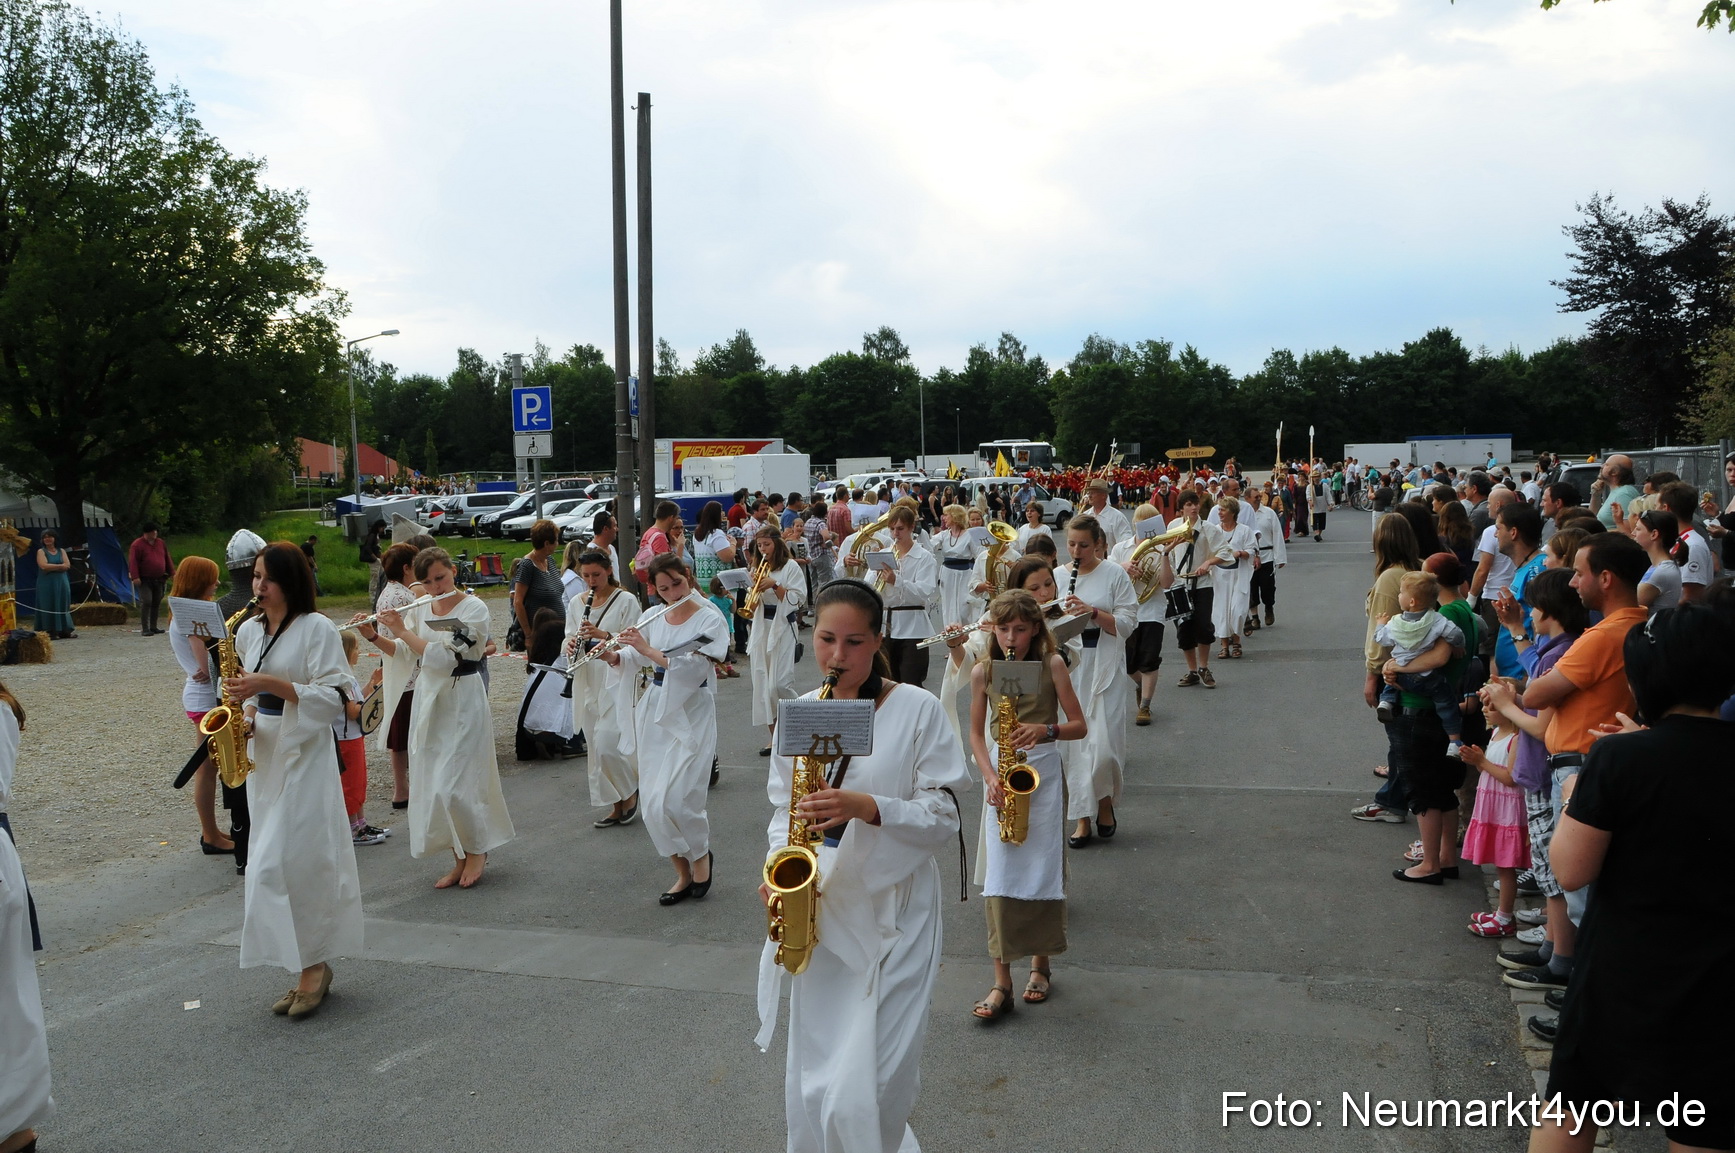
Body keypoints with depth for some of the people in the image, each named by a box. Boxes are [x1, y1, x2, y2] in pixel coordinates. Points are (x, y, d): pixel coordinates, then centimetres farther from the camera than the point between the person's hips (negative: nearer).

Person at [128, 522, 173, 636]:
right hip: (144, 580, -6)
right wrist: (135, 577, -20)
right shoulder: (137, 545, -8)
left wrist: (172, 573, 12)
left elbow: (167, 559, 16)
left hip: (158, 579, 6)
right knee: (146, 602, -14)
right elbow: (133, 561, -13)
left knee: (156, 603, 9)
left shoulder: (161, 543, 11)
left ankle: (153, 627, 17)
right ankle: (144, 629, -12)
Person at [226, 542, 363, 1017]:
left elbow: (333, 698, -14)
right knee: (271, 864, 8)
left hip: (305, 757, -7)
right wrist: (244, 715, 0)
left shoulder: (317, 628, -9)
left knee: (293, 862, -10)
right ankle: (311, 968, 17)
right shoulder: (248, 631, 10)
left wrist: (274, 685, -23)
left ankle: (313, 965, 4)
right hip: (264, 756, 7)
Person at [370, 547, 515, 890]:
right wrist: (374, 636, -5)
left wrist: (402, 630, -19)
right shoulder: (419, 609, 5)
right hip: (427, 698, 6)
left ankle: (477, 851, 14)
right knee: (431, 783, 7)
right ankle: (460, 858, 19)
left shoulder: (474, 609, -14)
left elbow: (443, 658, -22)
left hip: (462, 700, -6)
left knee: (454, 784, -8)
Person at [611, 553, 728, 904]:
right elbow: (632, 659, 9)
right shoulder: (652, 618, 6)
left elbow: (694, 668, -21)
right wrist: (612, 655, -12)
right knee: (653, 802, 4)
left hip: (692, 715, -5)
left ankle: (700, 853, 16)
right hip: (655, 713, 5)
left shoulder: (710, 619, -9)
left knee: (673, 800, -13)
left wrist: (648, 649, -23)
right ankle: (684, 873, 20)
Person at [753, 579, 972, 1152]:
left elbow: (944, 817, -8)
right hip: (820, 910, 4)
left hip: (895, 912, -4)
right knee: (813, 1087, 10)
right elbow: (784, 809, 13)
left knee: (869, 1088, -6)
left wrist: (868, 807, -24)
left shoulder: (917, 709, -7)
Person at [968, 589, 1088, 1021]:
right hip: (1000, 774, 1)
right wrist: (990, 777, -8)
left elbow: (1080, 726, -2)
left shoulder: (1051, 665, -3)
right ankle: (1002, 981, -4)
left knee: (1043, 869, 2)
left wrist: (1045, 730, -21)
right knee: (999, 876, -6)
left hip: (1044, 772, -1)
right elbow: (976, 733, 8)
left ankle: (1040, 962, 23)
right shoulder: (983, 672, 2)